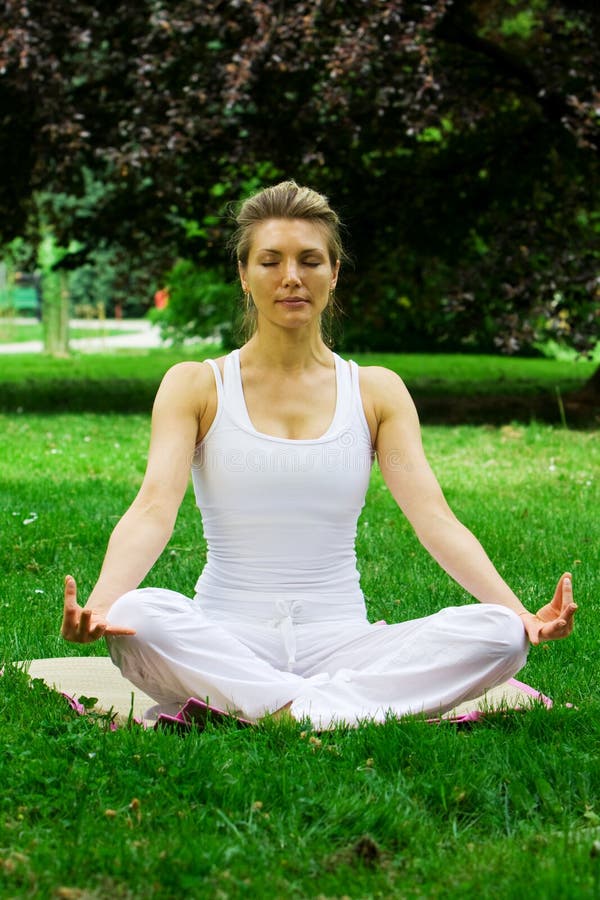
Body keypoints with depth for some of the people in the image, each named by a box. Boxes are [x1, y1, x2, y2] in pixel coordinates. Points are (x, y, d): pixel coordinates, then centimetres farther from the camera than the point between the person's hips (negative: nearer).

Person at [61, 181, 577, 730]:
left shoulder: (377, 392, 9)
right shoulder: (196, 386, 4)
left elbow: (434, 517, -3)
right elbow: (154, 507, -11)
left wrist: (519, 613, -20)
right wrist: (98, 605, -31)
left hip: (340, 640, 2)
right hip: (225, 644, -2)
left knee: (499, 633, -24)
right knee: (138, 616, -35)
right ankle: (336, 714, -31)